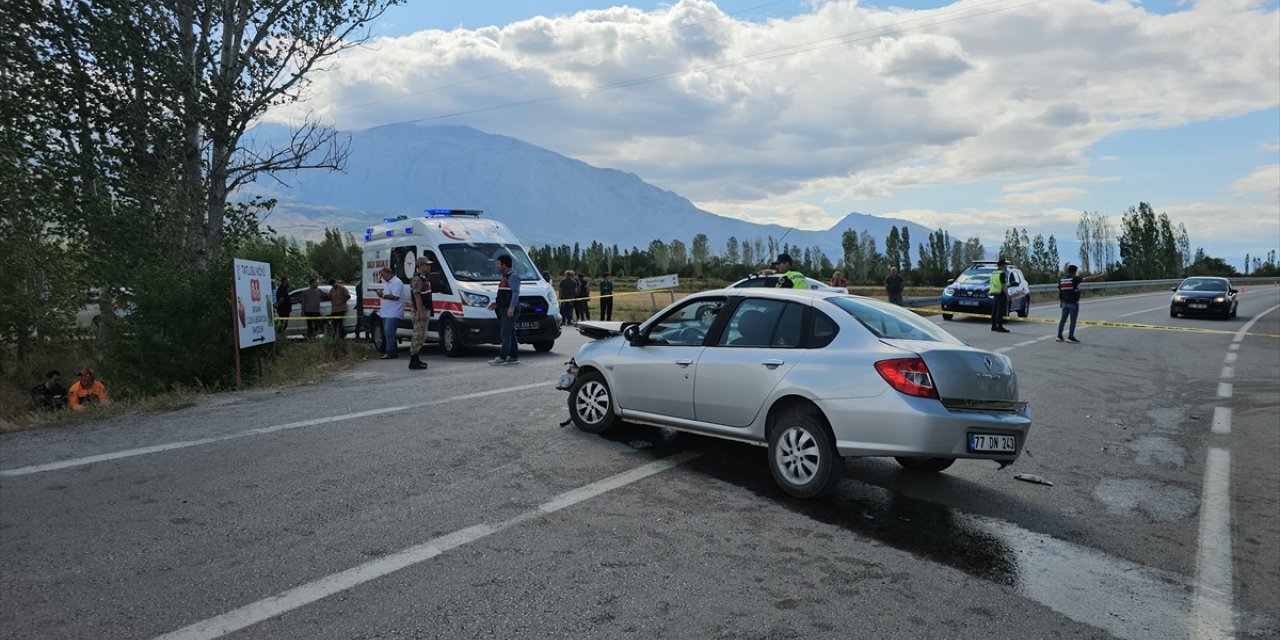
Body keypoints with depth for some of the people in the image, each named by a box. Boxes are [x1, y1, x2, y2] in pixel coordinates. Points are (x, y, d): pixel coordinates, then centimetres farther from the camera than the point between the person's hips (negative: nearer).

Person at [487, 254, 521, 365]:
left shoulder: (513, 276, -10)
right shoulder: (505, 276, 22)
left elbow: (515, 293, -19)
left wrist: (512, 307, -27)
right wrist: (497, 304, 18)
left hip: (510, 310, -10)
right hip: (503, 309, 10)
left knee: (505, 333, -12)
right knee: (509, 333, 10)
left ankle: (502, 357, -14)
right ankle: (514, 357, 13)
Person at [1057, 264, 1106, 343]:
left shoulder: (1061, 280, 4)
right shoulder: (1075, 279, -12)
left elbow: (1059, 292, 7)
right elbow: (1088, 279, -15)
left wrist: (1060, 302, 16)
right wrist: (1101, 275, -12)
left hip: (1065, 303, 5)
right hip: (1073, 303, -5)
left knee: (1063, 319, 11)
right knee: (1073, 320, 1)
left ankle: (1059, 336, 12)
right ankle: (1070, 337, 3)